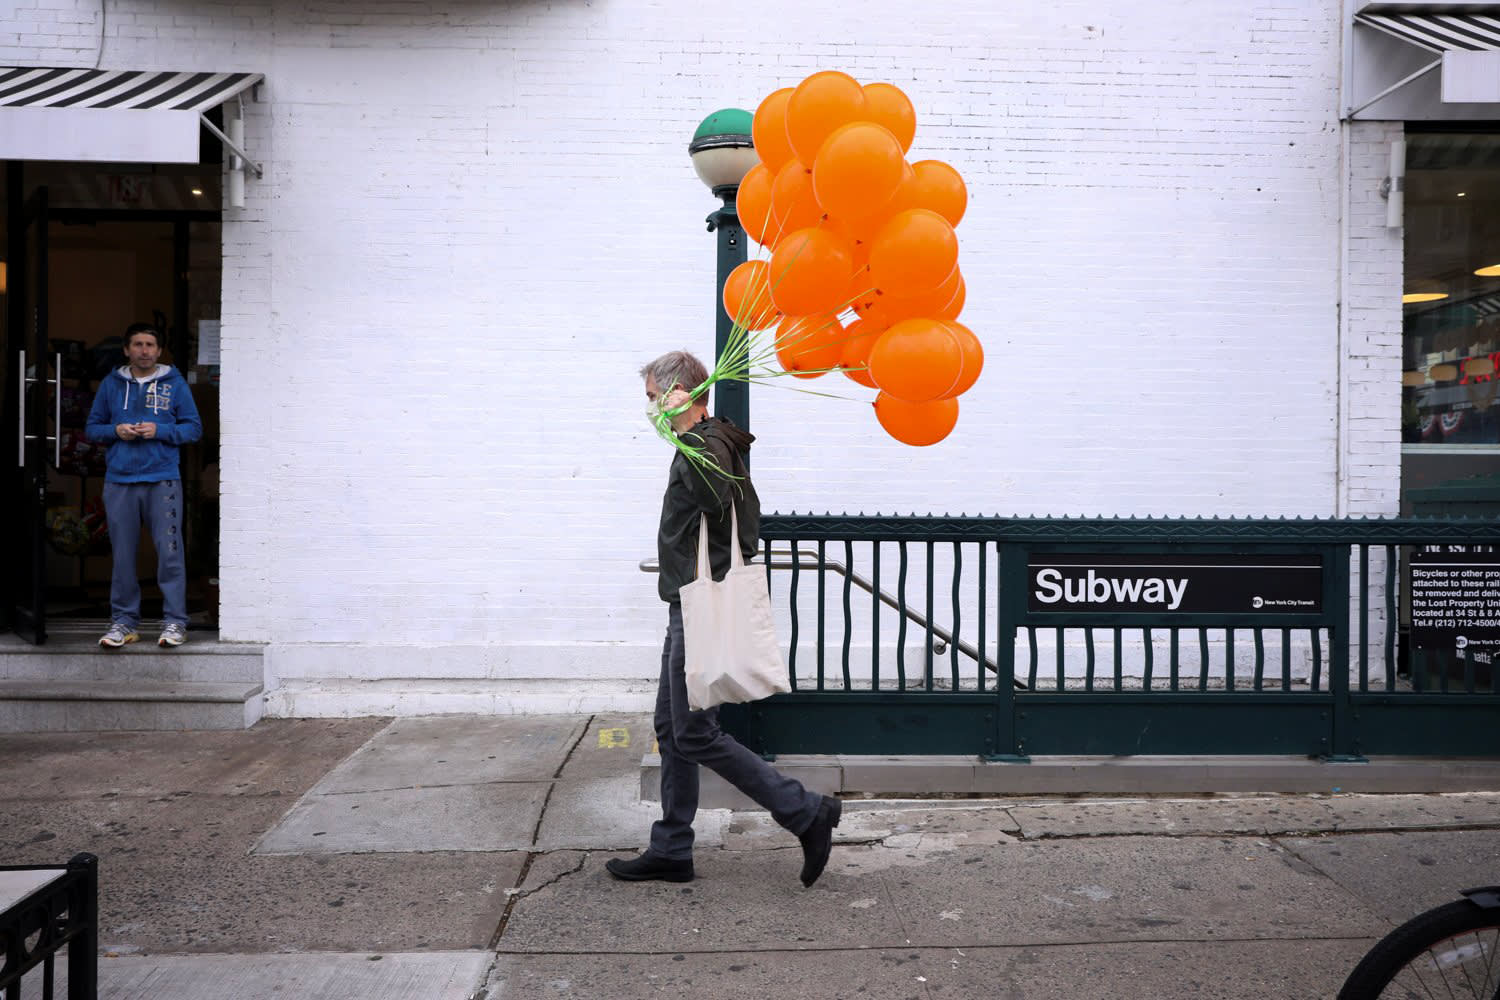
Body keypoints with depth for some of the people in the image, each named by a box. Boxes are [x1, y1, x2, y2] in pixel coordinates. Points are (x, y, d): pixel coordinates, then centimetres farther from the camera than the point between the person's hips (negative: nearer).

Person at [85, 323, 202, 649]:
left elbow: (194, 428, 5)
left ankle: (175, 622, 1)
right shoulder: (111, 383, 12)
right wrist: (116, 431, -5)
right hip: (119, 481, 2)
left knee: (170, 552, -6)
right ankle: (124, 621, 15)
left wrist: (159, 431, -10)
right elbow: (93, 427, 15)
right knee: (122, 555, 6)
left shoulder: (174, 383, 6)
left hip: (163, 479, -2)